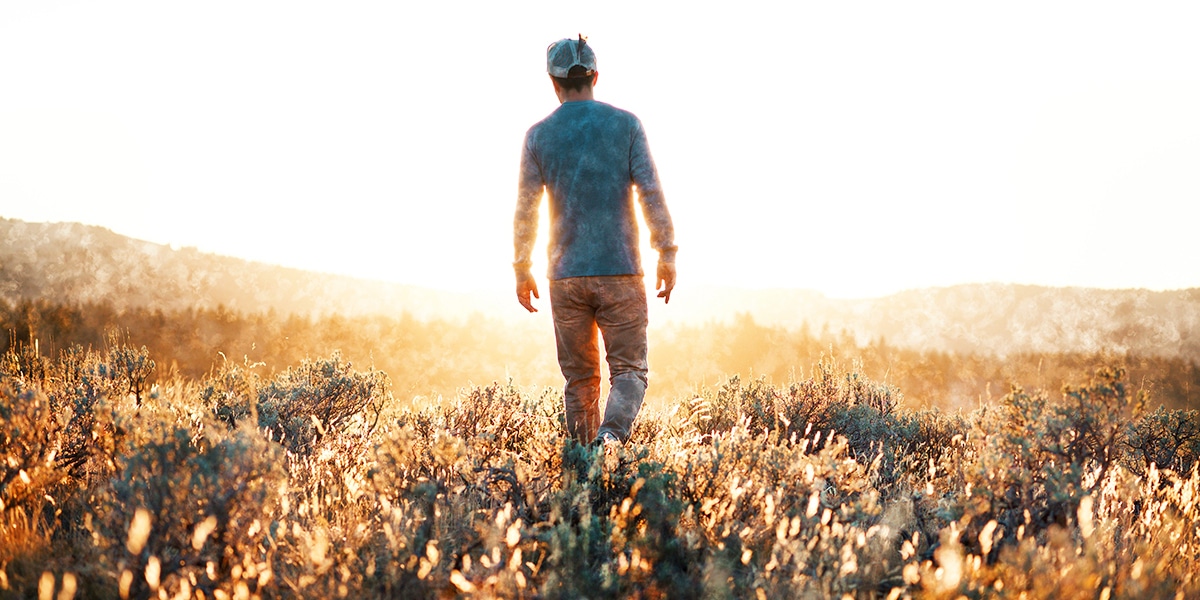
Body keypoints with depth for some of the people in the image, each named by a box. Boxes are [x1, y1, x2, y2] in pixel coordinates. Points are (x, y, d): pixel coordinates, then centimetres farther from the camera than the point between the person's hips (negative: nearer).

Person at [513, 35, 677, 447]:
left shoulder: (539, 135, 2)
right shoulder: (625, 124, 0)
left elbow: (526, 209, 2)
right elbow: (651, 194, -5)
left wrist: (521, 270, 11)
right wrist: (667, 255, 1)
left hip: (566, 276, 2)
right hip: (620, 273, -2)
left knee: (579, 378, 13)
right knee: (629, 370, 2)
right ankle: (611, 436, -24)